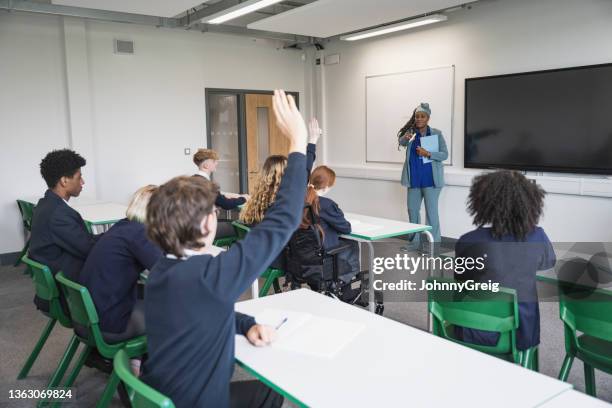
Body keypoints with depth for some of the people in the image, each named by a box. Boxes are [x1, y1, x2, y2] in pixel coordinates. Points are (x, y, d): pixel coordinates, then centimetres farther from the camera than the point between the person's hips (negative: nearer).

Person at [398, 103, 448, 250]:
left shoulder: (436, 134, -3)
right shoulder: (411, 132, 5)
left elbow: (444, 154, -6)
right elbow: (401, 141, -12)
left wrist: (428, 154, -21)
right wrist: (405, 138, -35)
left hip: (430, 179, -4)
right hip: (414, 179, 4)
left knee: (431, 212, -1)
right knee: (412, 210, 13)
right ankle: (414, 241, 28)